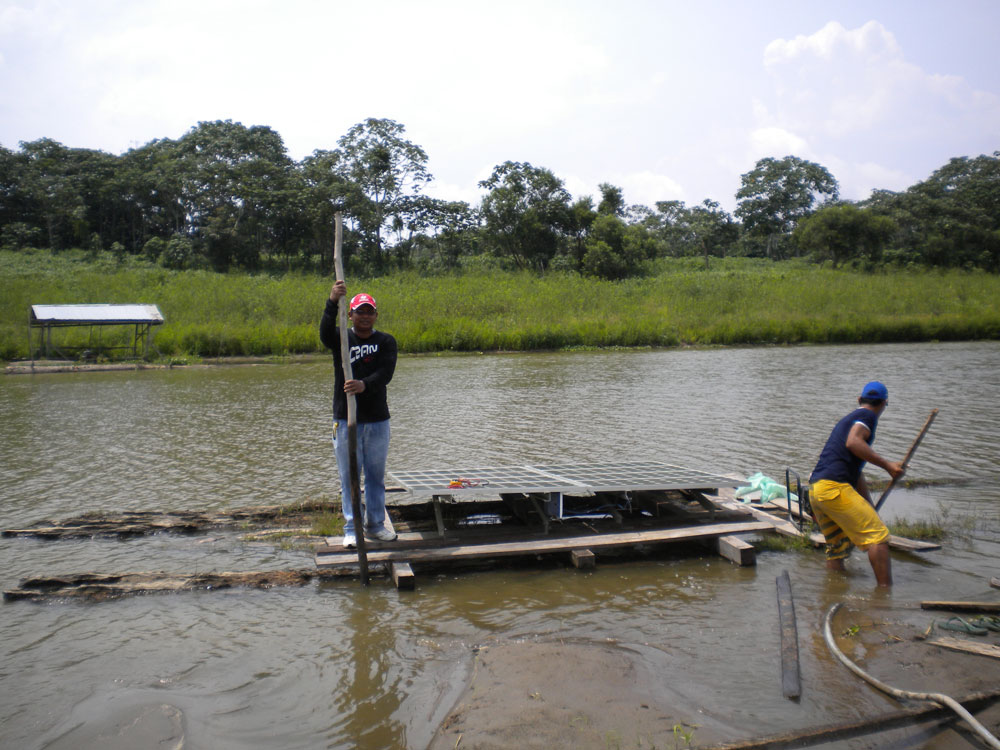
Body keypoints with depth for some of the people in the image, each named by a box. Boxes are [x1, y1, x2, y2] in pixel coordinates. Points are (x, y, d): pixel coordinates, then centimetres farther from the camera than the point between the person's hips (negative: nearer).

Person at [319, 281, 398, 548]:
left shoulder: (386, 341, 3)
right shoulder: (341, 338, 2)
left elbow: (386, 373, -13)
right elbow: (325, 334, -22)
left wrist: (365, 384, -33)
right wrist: (332, 302, -38)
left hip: (378, 420, 1)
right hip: (345, 419, -1)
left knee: (376, 475, 11)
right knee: (349, 476, 3)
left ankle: (375, 525, 24)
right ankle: (351, 529, 13)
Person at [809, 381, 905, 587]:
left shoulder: (848, 419, 30)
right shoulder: (867, 415, 4)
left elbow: (856, 473, 33)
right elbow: (853, 442, -18)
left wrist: (871, 509, 35)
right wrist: (886, 465, -13)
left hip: (815, 490, 9)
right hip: (834, 486, -9)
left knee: (837, 547, 16)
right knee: (878, 535, -6)